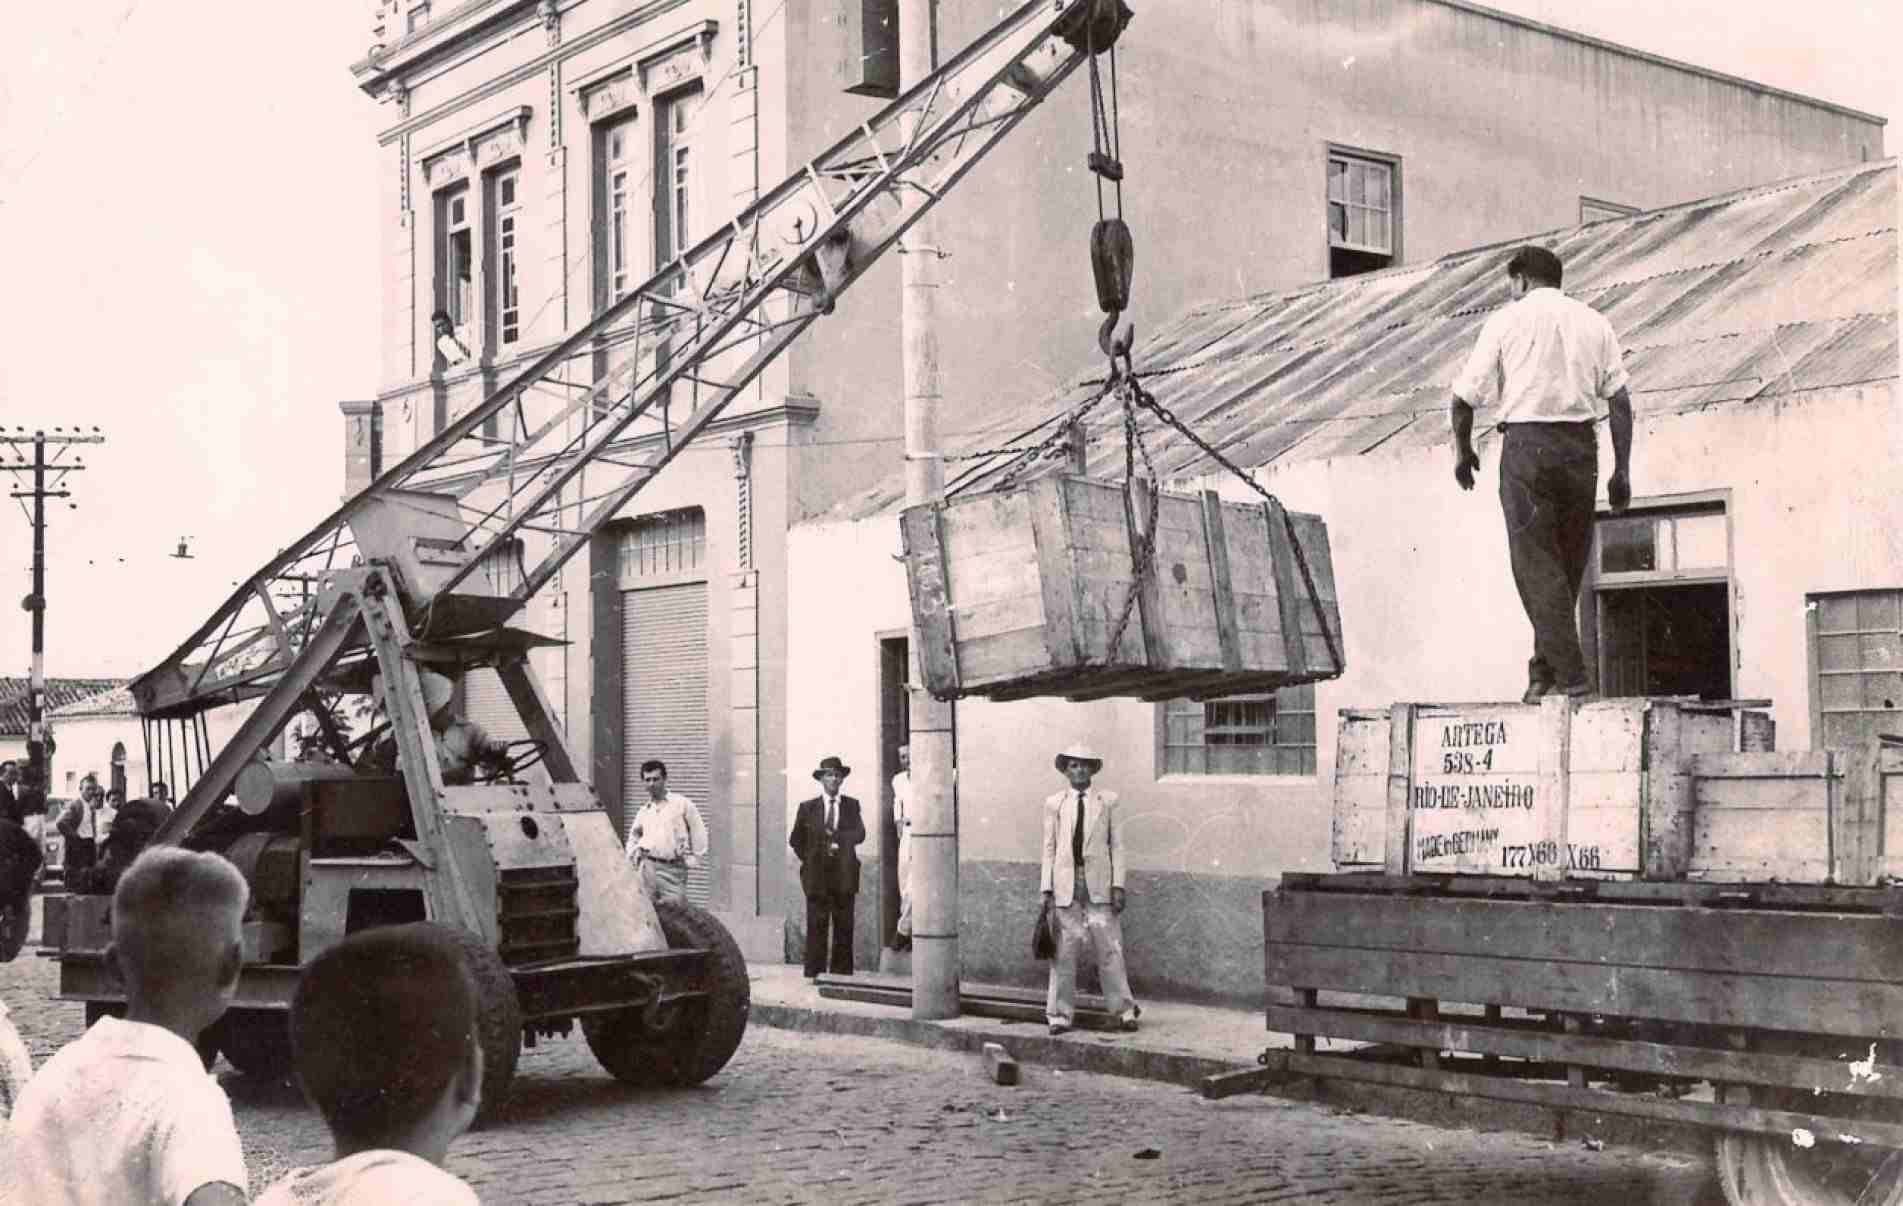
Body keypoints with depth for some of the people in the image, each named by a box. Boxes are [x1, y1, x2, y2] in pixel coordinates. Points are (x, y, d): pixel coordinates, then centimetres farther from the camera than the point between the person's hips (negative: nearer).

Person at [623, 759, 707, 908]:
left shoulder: (681, 803, -1)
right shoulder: (645, 808, 13)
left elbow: (698, 833, 3)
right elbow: (634, 833, 30)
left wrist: (692, 859, 0)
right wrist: (633, 855, 16)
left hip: (673, 868, -4)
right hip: (648, 867, 4)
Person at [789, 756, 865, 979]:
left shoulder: (852, 806, 9)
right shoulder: (808, 807, 8)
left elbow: (859, 834, -4)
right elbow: (795, 839, 11)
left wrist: (836, 836, -14)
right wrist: (809, 859, 3)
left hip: (844, 874, 1)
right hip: (817, 874, -1)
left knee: (844, 927, 2)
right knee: (816, 926, -3)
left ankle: (841, 973, 7)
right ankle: (815, 973, -1)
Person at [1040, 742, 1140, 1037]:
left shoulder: (1107, 801, 5)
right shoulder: (1054, 803, 7)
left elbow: (1116, 845, 4)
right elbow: (1049, 848, 7)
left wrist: (1118, 885, -3)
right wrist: (1046, 888, 1)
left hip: (1099, 884, -1)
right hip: (1066, 884, 1)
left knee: (1109, 948, 1)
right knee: (1064, 950, 3)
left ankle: (1123, 1009, 12)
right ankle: (1060, 1015, 10)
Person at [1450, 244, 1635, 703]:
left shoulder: (1506, 321, 5)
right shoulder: (1593, 322, 13)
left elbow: (1464, 397, 4)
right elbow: (1619, 398, 5)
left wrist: (1462, 450, 19)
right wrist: (1621, 470, 7)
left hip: (1526, 443, -4)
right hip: (1580, 445, 4)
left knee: (1536, 564, -3)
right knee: (1569, 563, 13)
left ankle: (1571, 676, -11)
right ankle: (1545, 670, 17)